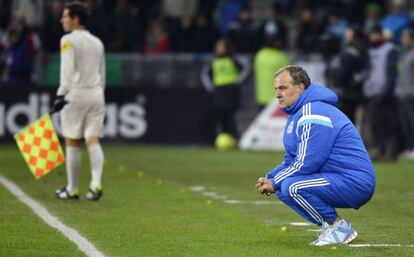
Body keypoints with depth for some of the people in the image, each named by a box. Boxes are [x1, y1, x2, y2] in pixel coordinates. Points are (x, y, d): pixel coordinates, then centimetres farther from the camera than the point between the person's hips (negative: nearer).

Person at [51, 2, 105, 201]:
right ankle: (96, 183, -17)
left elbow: (67, 70, -16)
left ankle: (72, 189, 8)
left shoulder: (69, 41, -5)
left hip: (76, 94, -5)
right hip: (96, 94, 5)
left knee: (72, 142, 3)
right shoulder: (97, 42, 15)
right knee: (93, 141, 0)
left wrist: (61, 95, -18)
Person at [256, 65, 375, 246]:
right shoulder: (296, 114, 17)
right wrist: (270, 178, 4)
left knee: (292, 187, -26)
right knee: (282, 189, 10)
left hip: (355, 183, -11)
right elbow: (291, 161, 22)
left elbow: (307, 164, -22)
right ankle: (330, 225, 10)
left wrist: (275, 183, -10)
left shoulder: (313, 115, -17)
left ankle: (340, 228, -11)